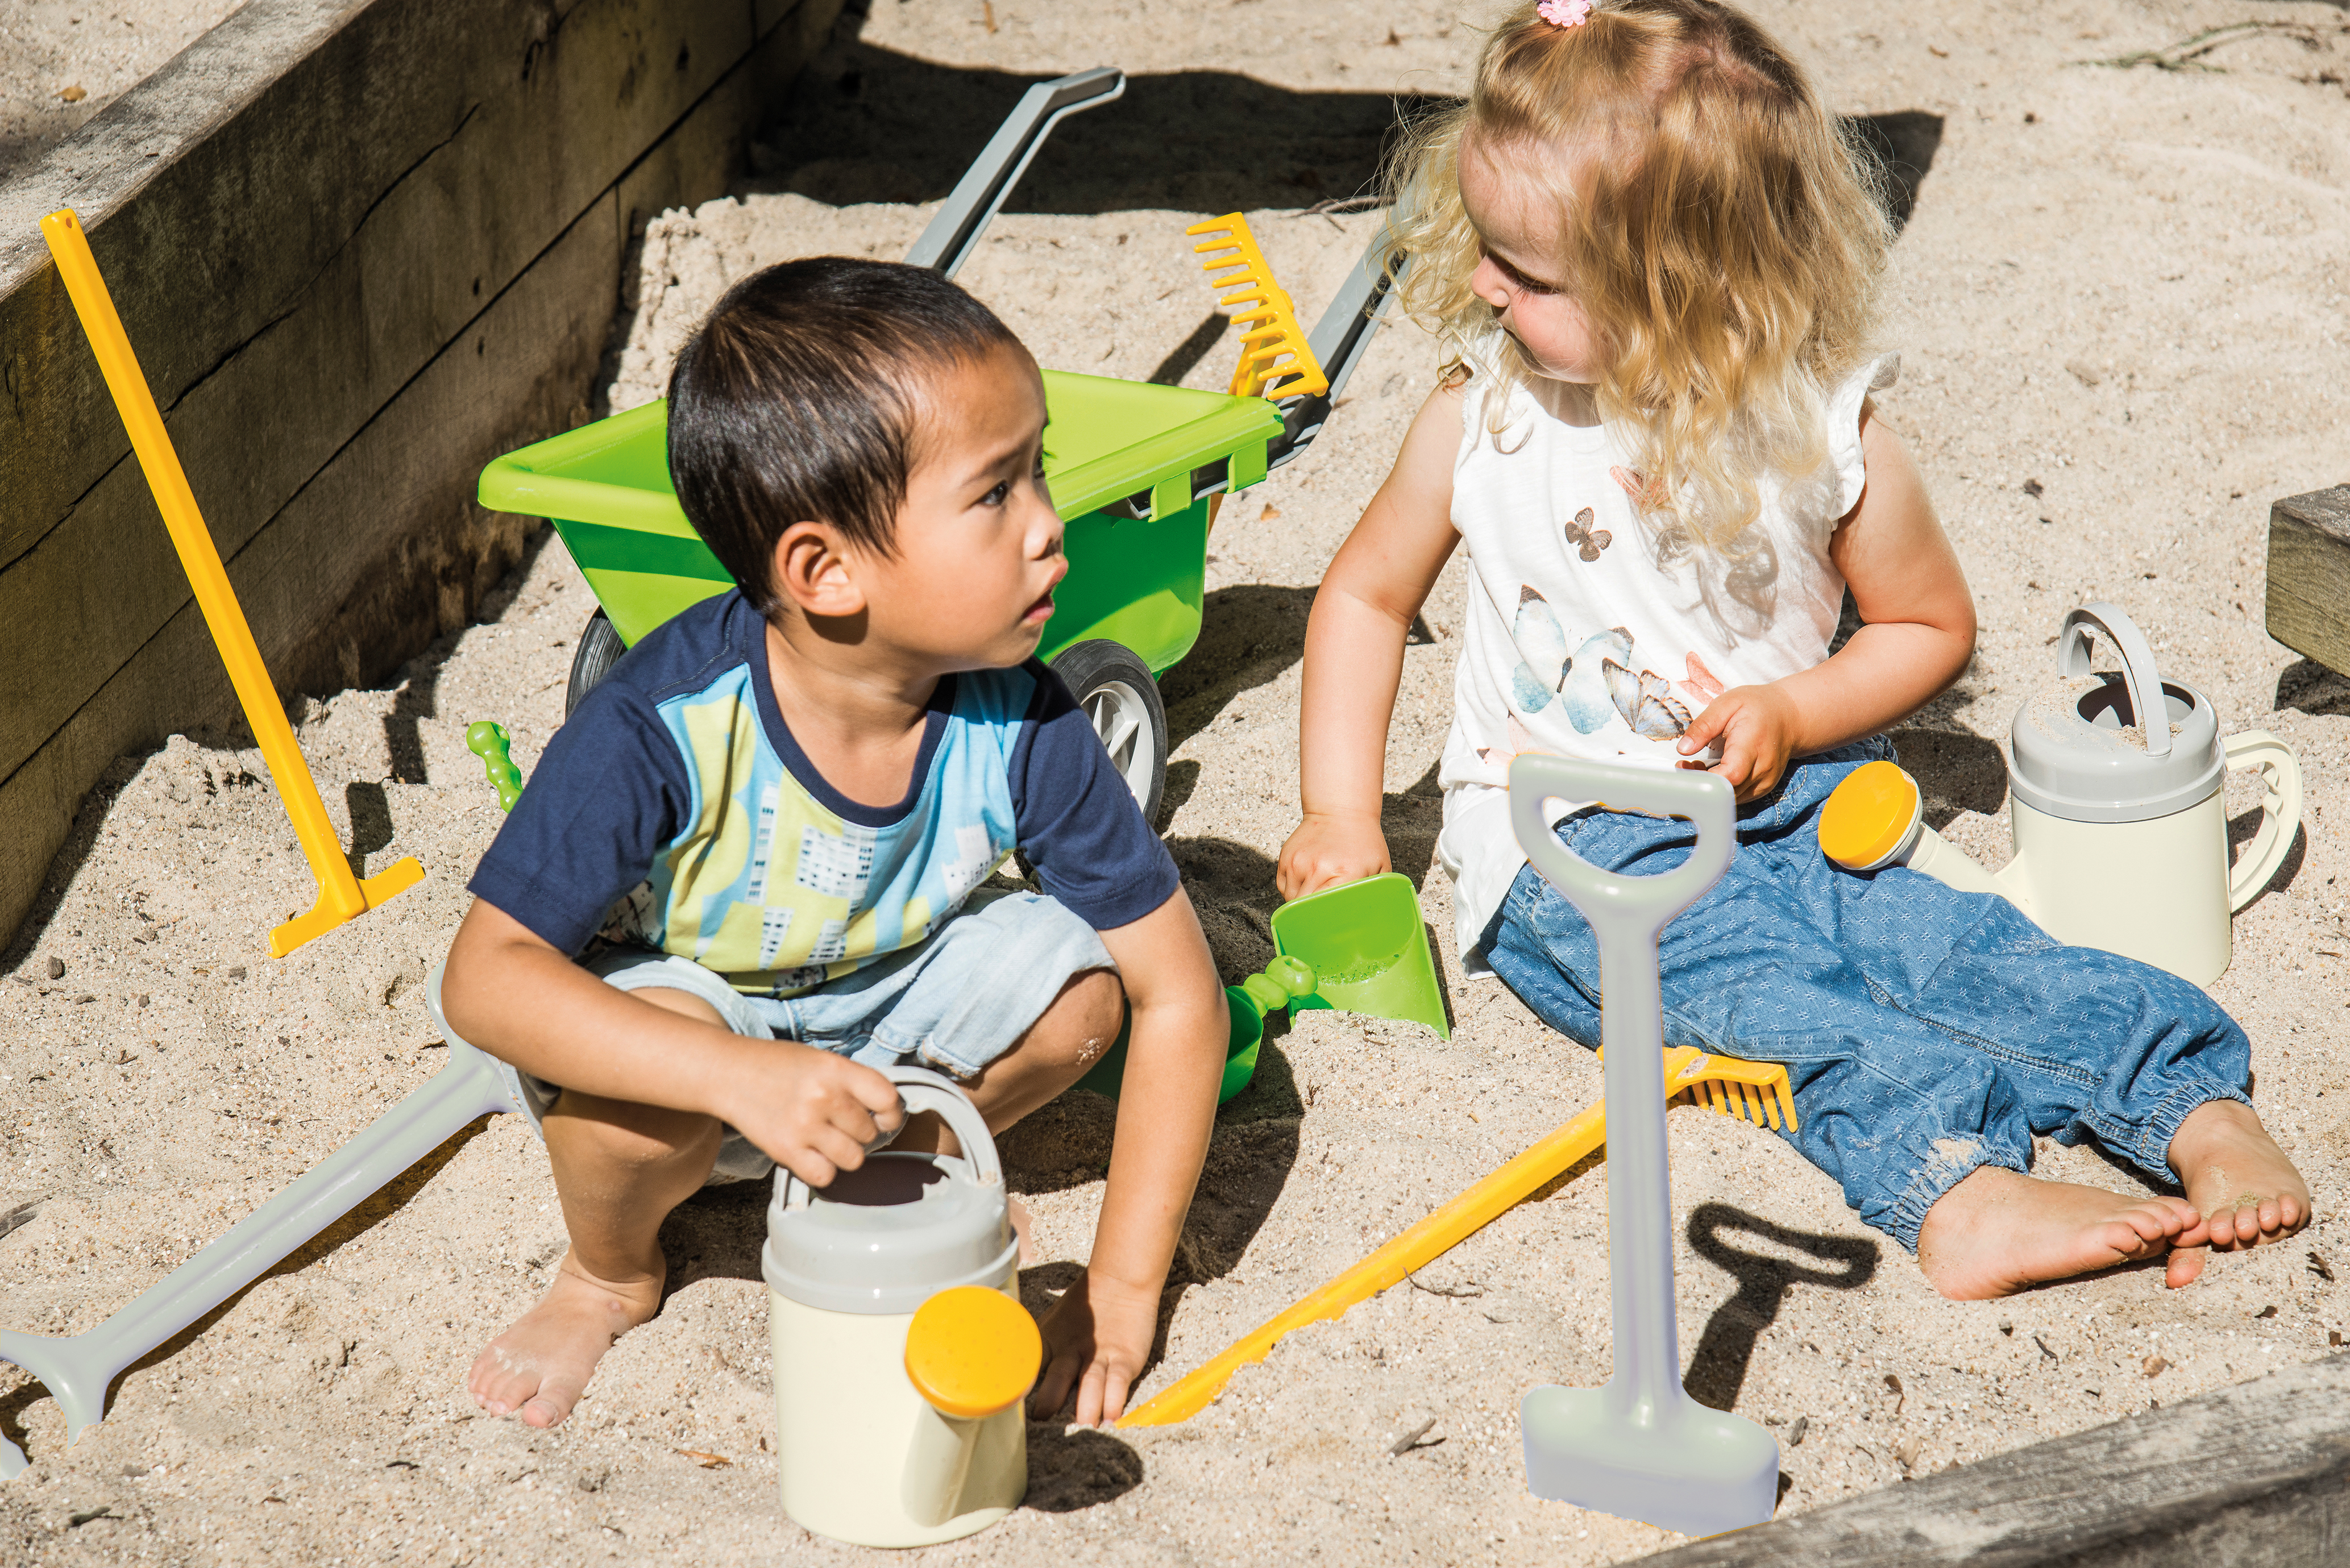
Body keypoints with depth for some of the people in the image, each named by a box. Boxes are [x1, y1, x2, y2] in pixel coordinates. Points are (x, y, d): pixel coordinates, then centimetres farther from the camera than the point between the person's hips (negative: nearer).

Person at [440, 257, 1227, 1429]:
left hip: (881, 1012, 3)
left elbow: (1179, 995, -17)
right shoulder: (667, 728, -33)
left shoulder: (1018, 728, -24)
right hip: (678, 997, -3)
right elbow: (486, 978, -35)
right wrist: (743, 1076, -50)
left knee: (1073, 973, -23)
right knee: (651, 1049, -36)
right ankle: (609, 1271, -1)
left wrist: (1121, 1293, -20)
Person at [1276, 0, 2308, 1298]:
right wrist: (1340, 816, 3)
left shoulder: (1824, 438, -7)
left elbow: (1933, 627, 9)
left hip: (1778, 812, 2)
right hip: (1563, 845, -2)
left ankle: (2203, 1114, -33)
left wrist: (1794, 713, -10)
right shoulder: (1485, 414, -3)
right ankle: (1954, 1183, -50)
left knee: (1946, 939, -24)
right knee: (1746, 974, -30)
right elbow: (1368, 594, 11)